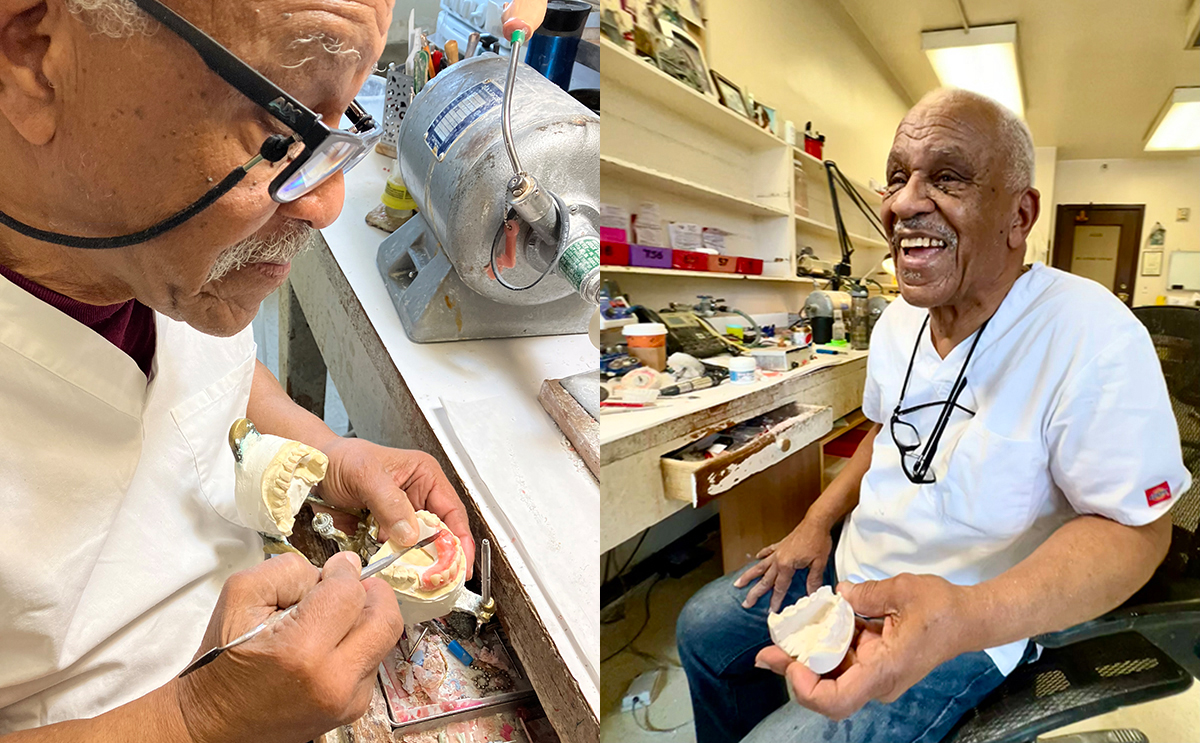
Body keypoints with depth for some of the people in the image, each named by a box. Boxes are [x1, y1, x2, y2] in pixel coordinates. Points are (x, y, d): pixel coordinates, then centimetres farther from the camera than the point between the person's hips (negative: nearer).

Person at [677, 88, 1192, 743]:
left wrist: (966, 616, -37)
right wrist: (820, 521, 3)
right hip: (859, 568, 7)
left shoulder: (1092, 336, -25)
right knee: (703, 628, 11)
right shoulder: (898, 319, -1)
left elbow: (1136, 529, -22)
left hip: (970, 620, -6)